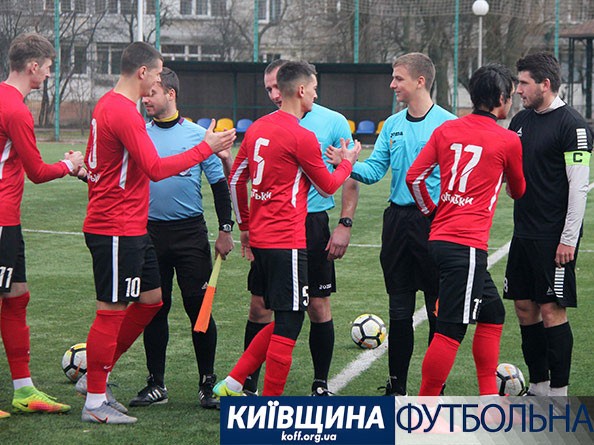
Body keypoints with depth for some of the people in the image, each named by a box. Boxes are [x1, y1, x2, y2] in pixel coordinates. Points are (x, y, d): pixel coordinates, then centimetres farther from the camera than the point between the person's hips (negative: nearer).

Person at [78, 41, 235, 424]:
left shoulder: (109, 105, 14)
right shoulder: (124, 113, -19)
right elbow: (155, 168, -23)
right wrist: (206, 148, -18)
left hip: (130, 229, 11)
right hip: (116, 231, -11)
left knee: (151, 299, 16)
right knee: (113, 311, -3)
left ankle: (96, 377, 22)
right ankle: (95, 402, 5)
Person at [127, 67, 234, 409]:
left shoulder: (198, 135, -1)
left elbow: (219, 183, 4)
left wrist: (226, 229, -1)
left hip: (191, 232, -3)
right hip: (150, 233, 3)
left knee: (198, 307, -3)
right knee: (154, 309, 7)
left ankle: (208, 384, 6)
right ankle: (156, 384, 15)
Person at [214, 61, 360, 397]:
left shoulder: (257, 129, 11)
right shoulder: (302, 137, -13)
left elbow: (236, 180, 18)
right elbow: (329, 186, -2)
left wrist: (245, 225, 27)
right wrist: (346, 163, 17)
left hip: (259, 239, 9)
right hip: (287, 242, -9)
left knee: (284, 321, 18)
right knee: (288, 324, -2)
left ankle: (233, 383, 15)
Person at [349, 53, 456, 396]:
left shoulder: (448, 124, -6)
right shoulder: (392, 125, 11)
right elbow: (375, 170, 7)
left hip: (435, 222, -5)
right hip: (398, 221, 5)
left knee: (438, 309, 2)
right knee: (399, 309, 9)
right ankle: (397, 387, 17)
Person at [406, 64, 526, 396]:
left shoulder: (446, 130, 9)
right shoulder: (508, 140, -4)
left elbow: (414, 177, 5)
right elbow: (518, 191, 14)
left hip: (440, 238, 8)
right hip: (467, 245, -7)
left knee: (492, 313, 20)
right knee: (451, 330, -6)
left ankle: (489, 398, 24)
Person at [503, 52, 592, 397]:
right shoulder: (522, 120, 12)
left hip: (554, 238, -8)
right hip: (524, 233, 8)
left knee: (552, 311, -6)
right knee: (525, 307, 10)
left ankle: (559, 394, 1)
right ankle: (538, 387, 20)